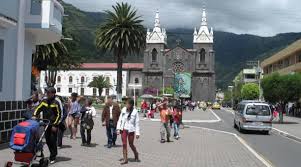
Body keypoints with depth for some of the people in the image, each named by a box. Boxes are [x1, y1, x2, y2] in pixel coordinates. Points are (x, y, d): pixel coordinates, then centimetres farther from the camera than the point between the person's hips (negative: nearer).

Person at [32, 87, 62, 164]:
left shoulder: (56, 103, -7)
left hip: (53, 125, -5)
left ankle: (53, 157, 3)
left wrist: (55, 125, -11)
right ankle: (53, 154, 27)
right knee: (47, 140, 10)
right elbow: (38, 109, 10)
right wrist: (34, 115, -10)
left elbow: (59, 115, -7)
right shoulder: (44, 101, 7)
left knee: (53, 140, -5)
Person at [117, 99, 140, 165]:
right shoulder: (123, 110, 1)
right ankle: (125, 159, 11)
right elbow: (120, 119, 8)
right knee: (124, 144, 2)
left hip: (131, 130, -3)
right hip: (123, 129, 3)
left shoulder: (135, 112, -7)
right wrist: (118, 129, 3)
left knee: (131, 144, 8)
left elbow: (137, 123, -5)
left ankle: (136, 155, 35)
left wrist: (137, 133, -7)